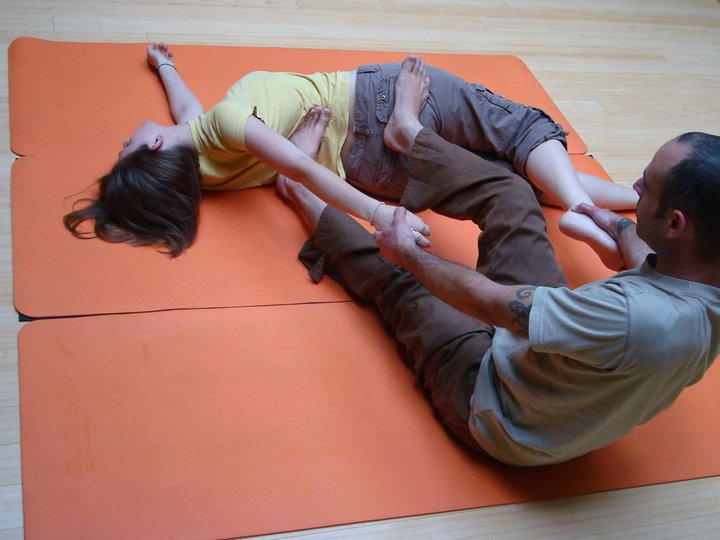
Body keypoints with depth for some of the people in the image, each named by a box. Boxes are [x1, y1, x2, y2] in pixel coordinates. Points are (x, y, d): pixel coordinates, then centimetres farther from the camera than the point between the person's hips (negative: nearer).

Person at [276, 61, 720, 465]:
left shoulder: (634, 318, -45)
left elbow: (486, 301, -31)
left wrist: (409, 254, -13)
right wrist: (620, 227, 30)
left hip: (506, 426, -6)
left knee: (393, 278, 9)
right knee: (510, 194, 5)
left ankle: (306, 201, 37)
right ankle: (409, 132, 29)